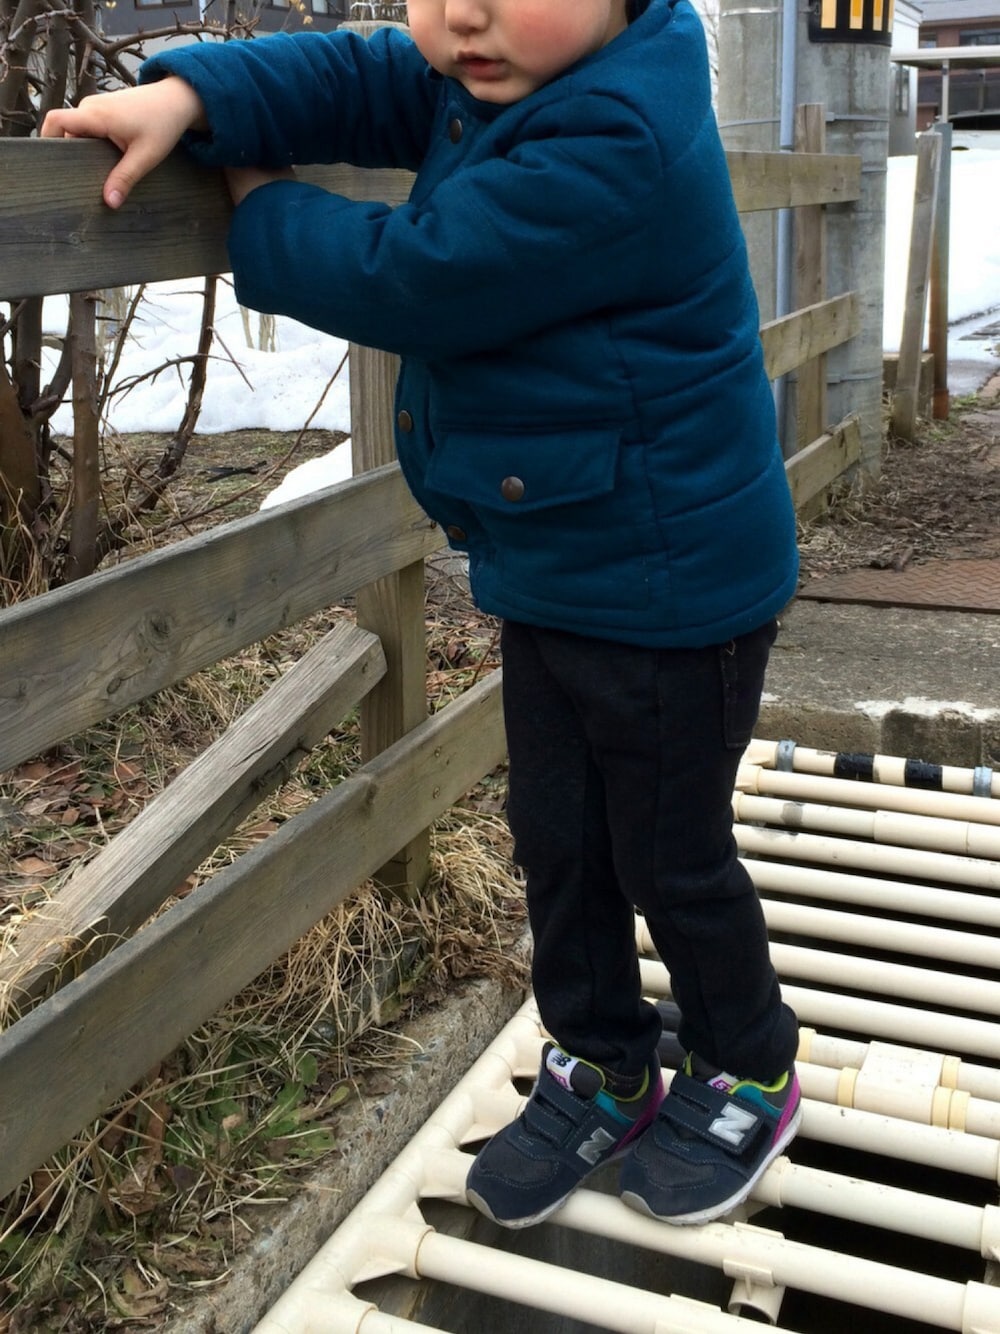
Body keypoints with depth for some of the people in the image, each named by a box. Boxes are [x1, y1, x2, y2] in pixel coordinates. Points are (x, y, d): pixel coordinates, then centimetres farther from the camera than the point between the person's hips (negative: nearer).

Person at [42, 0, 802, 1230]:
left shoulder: (610, 147, -27)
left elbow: (406, 285, -25)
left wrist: (262, 211, -7)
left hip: (666, 591, -8)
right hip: (554, 576, 9)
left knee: (671, 861, 9)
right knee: (555, 842, 17)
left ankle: (748, 1077, 36)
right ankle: (600, 1073, 37)